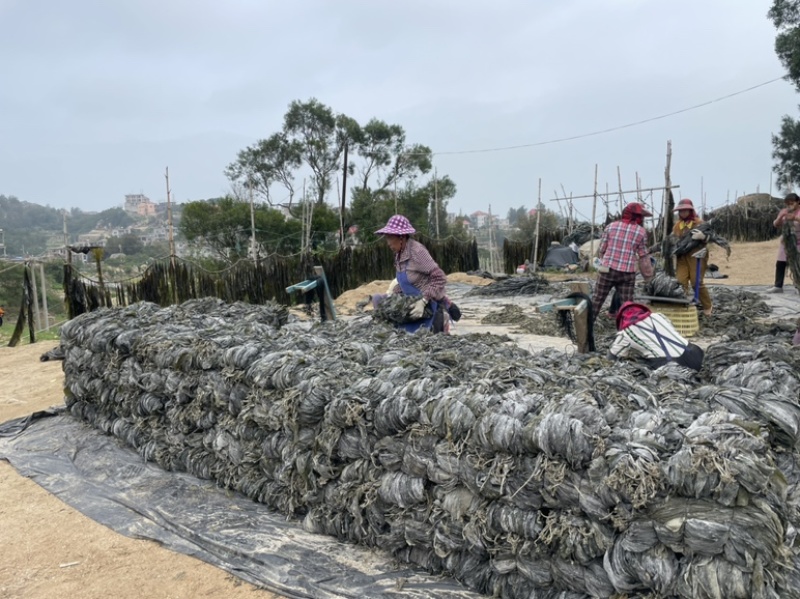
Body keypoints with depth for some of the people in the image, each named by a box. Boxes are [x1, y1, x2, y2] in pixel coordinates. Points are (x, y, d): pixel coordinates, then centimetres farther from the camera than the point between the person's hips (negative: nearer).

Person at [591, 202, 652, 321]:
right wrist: (648, 272, 18)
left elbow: (601, 249, 6)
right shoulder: (641, 231, 2)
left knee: (597, 299, 8)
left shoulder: (611, 226, 4)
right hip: (627, 272, -1)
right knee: (627, 303, 6)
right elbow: (643, 255, 7)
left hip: (607, 269, 1)